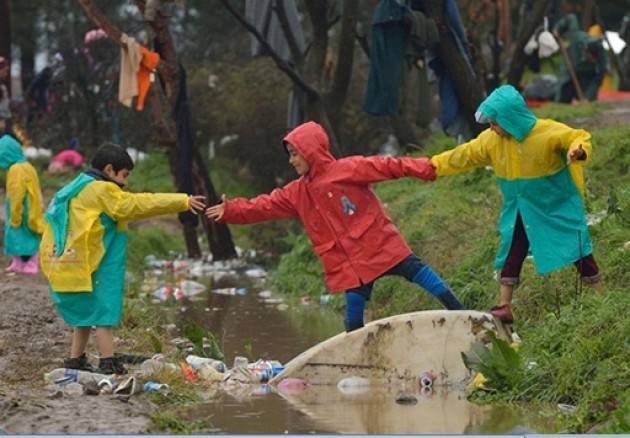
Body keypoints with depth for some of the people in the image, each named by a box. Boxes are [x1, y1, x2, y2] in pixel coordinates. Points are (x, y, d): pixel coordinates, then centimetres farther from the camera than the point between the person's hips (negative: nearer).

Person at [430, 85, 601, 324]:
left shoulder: (548, 132, -24)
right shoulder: (491, 140, -8)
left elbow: (580, 138, -20)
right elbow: (463, 156, 3)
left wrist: (578, 151, -44)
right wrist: (434, 165, 5)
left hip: (559, 206, -4)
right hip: (520, 211, 5)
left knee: (578, 250, 0)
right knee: (512, 255, 2)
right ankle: (504, 307, 9)